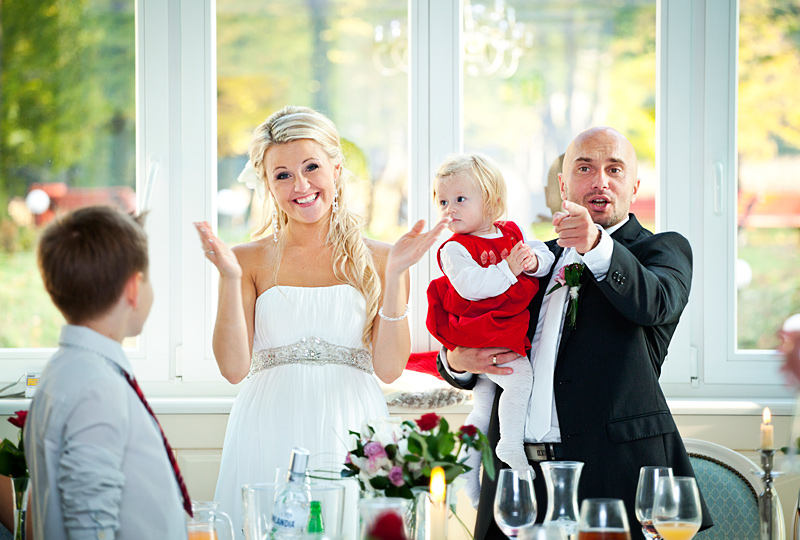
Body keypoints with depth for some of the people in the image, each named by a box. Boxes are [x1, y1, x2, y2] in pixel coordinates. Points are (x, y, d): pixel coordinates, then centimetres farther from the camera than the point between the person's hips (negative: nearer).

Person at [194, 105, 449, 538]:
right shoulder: (250, 260, 4)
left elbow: (389, 368, -3)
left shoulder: (377, 259, 5)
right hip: (270, 433, 0)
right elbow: (234, 368, -5)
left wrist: (393, 277, -11)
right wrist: (229, 279, -13)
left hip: (351, 433, 0)